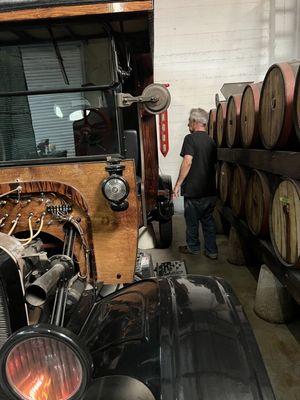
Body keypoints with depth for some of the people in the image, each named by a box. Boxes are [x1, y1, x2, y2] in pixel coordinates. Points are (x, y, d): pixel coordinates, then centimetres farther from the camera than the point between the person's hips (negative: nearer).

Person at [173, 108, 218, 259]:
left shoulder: (190, 138, -11)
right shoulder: (211, 141, 10)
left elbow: (187, 162, -22)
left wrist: (178, 184, -17)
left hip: (194, 190, -6)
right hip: (210, 190, 6)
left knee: (192, 221, 11)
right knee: (208, 220, 15)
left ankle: (193, 248, 27)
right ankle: (212, 251, 19)